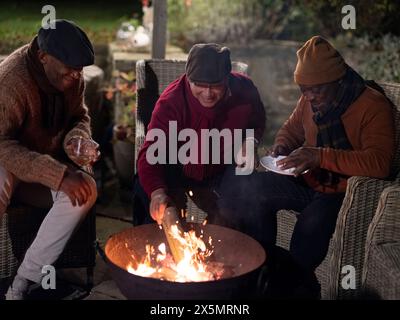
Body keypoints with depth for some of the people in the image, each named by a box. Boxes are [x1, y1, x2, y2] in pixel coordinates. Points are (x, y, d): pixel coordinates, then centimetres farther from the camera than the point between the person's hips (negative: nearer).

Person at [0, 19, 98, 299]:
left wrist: (77, 139, -17)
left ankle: (24, 280, -22)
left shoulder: (73, 76, -8)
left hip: (48, 160, 6)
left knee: (86, 189, -25)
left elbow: (80, 117, 8)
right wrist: (59, 176, -40)